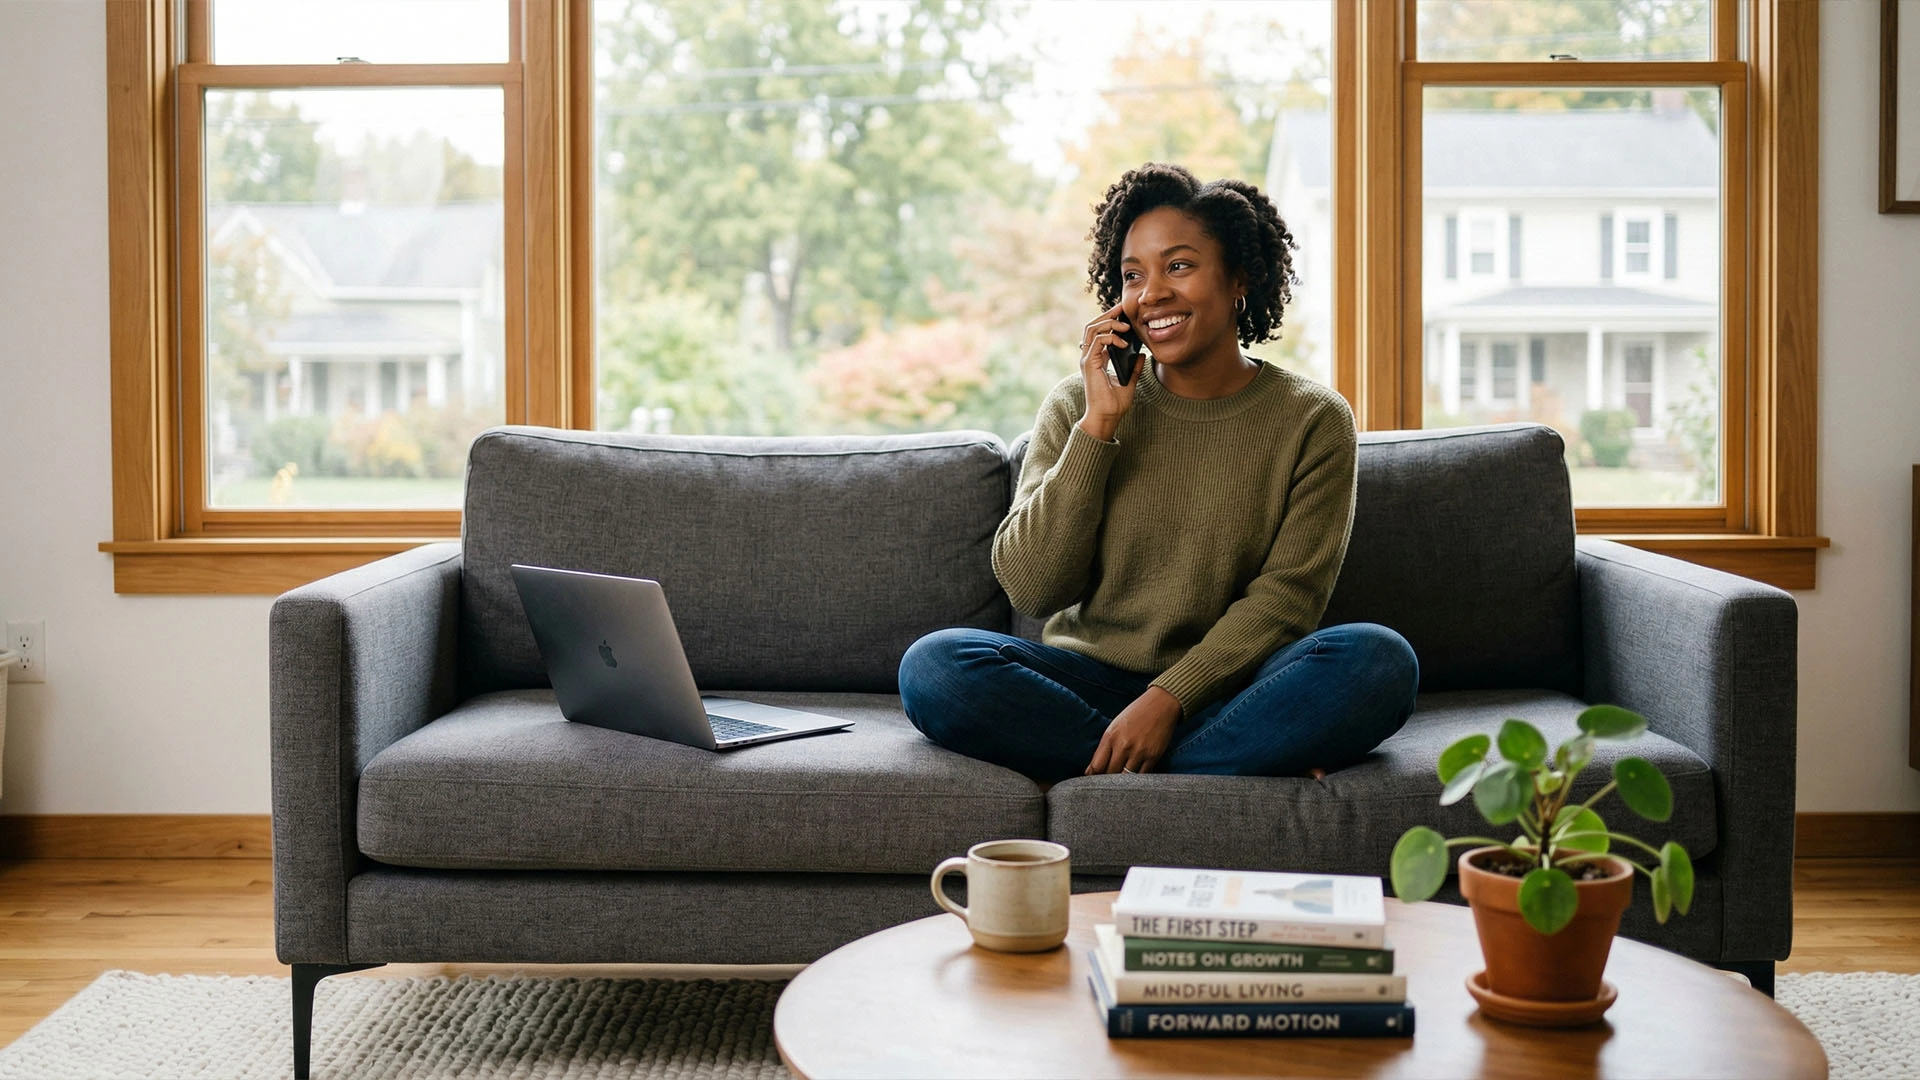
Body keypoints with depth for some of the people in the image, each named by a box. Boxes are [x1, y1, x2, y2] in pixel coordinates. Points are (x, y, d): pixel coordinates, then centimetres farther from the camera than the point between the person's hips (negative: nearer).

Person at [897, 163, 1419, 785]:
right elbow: (1030, 589, -6)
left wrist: (1169, 698, -20)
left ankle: (1095, 779, -24)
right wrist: (1099, 427, -12)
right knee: (933, 667, -27)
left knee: (1378, 660, -29)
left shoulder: (1312, 421, 1)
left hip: (1223, 692, -1)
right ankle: (1251, 762, -23)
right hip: (1089, 680, 2)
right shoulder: (1075, 407, 4)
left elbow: (1285, 598, -6)